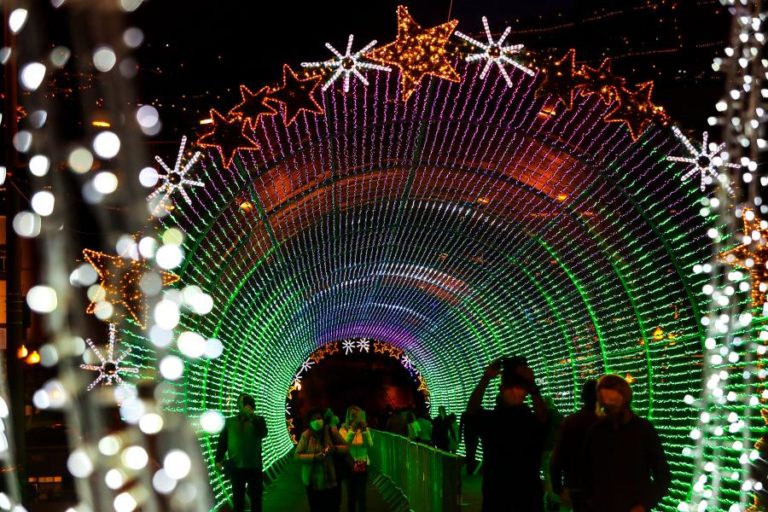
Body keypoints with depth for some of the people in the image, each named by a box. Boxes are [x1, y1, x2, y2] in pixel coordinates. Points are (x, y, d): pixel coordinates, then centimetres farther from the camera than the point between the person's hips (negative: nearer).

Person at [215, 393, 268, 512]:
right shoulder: (229, 422, 5)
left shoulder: (258, 420, 3)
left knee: (256, 500, 9)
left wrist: (251, 416, -18)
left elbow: (262, 434, -16)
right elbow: (222, 441, 5)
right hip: (236, 467, 0)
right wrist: (218, 459, -5)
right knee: (238, 501, 6)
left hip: (254, 466, 0)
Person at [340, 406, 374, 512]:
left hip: (362, 465, 1)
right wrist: (352, 430, -30)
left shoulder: (364, 428, 0)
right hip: (349, 466, -1)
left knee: (361, 495, 1)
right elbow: (344, 445, -21)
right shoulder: (344, 429, -4)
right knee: (351, 495, 7)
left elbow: (370, 445, -14)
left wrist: (364, 431, -27)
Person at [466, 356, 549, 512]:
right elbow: (471, 410, -15)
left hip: (528, 496, 0)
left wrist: (532, 384, -38)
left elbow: (543, 415, -20)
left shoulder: (533, 420, 3)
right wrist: (485, 379, -31)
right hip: (495, 496, 0)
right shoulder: (489, 419, 5)